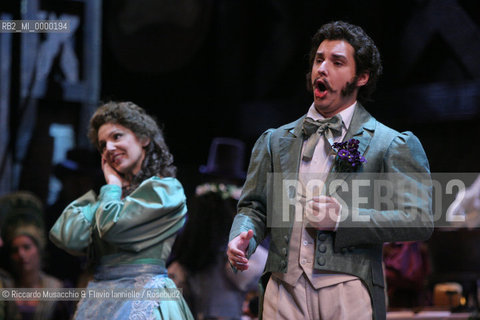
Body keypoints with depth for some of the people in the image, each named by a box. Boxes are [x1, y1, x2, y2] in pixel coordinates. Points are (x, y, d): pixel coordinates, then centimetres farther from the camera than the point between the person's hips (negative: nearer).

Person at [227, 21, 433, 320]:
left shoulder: (393, 145, 5)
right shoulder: (275, 141, 19)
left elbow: (420, 221, -4)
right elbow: (254, 206, 19)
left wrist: (344, 218, -15)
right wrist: (243, 238, -4)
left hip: (349, 292, -3)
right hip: (284, 292, 3)